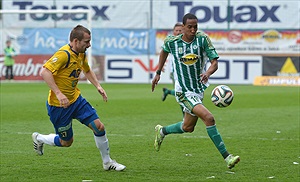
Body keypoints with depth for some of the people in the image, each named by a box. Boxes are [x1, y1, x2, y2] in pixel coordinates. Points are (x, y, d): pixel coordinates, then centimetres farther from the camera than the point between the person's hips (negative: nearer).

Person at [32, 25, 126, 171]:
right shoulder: (64, 54, -25)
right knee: (67, 142, 5)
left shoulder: (81, 54, 3)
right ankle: (39, 138, 33)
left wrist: (98, 86, 10)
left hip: (76, 99, 8)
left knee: (99, 126, -2)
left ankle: (107, 162, 13)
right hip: (59, 105, -8)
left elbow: (87, 71, 25)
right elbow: (44, 72, -33)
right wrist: (58, 94, -38)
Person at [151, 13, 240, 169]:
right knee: (208, 118, -23)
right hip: (184, 92, -4)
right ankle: (226, 157, -21)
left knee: (188, 127, 18)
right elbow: (164, 51, 15)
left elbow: (215, 62, -14)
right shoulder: (171, 42, -10)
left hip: (200, 88, 4)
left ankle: (162, 131, 48)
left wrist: (208, 73, -35)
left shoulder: (202, 39, -11)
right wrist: (158, 72, 19)